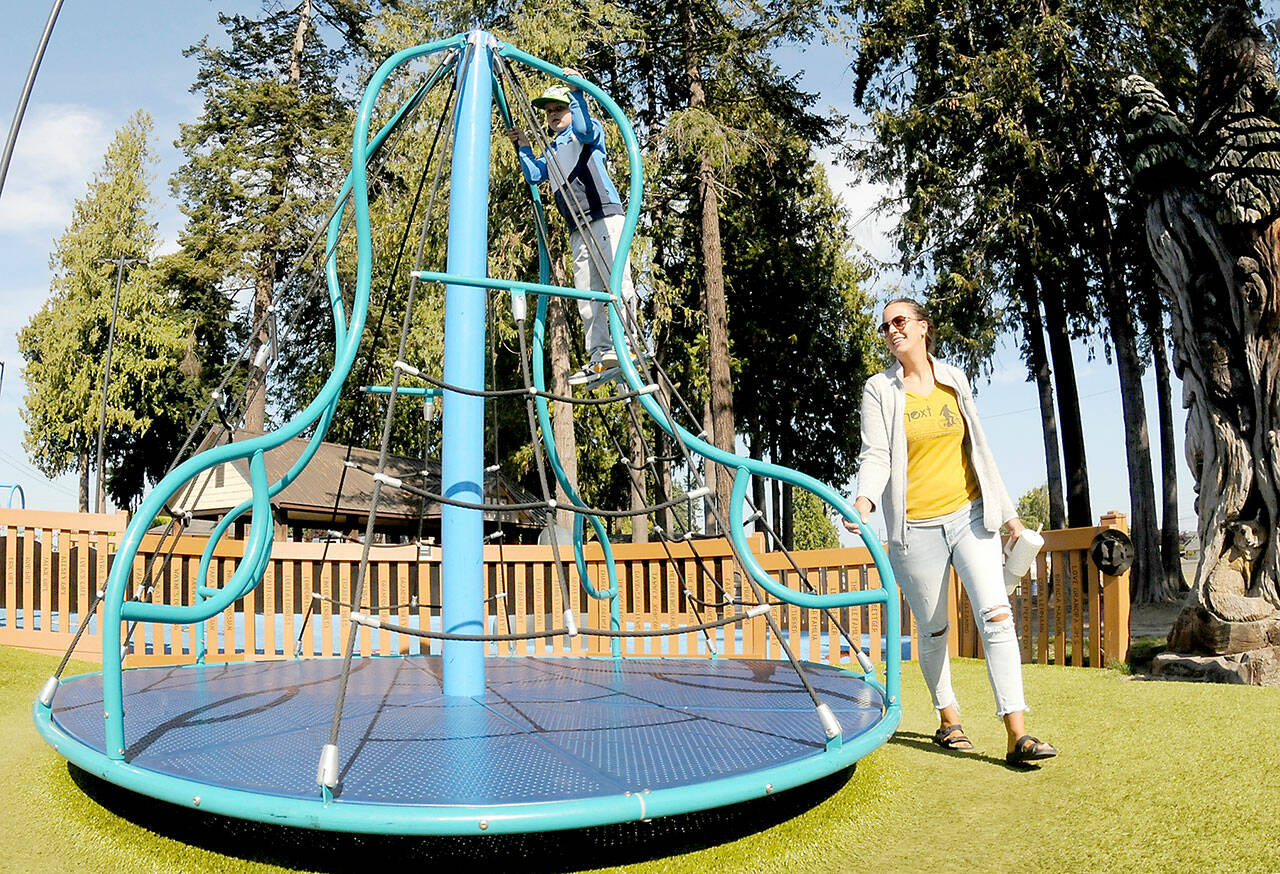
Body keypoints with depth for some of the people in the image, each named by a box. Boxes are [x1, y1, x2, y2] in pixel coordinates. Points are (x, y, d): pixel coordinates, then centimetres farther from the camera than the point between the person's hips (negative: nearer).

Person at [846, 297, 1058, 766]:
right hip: (916, 528, -2)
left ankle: (1017, 734, -7)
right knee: (933, 631, 8)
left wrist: (1006, 510, 17)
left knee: (996, 616, -10)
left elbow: (978, 449, 16)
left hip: (970, 514, 2)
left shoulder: (954, 379, 9)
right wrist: (864, 500, -29)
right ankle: (948, 719, 29)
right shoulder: (879, 390, -1)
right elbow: (875, 456, -9)